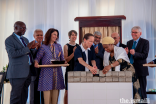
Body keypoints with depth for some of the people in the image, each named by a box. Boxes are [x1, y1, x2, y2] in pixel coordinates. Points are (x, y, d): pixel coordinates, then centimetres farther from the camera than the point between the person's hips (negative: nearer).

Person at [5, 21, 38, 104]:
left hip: (27, 72, 7)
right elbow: (13, 54, -19)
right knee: (16, 97, -1)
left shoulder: (25, 39, 19)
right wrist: (27, 48, -19)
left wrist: (32, 48, 4)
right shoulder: (9, 40, -5)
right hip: (17, 73, -7)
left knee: (24, 97, 12)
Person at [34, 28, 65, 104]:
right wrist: (36, 63, -22)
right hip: (47, 73, -3)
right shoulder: (43, 47, 3)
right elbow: (37, 58, -1)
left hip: (57, 74, 3)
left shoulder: (58, 46, 14)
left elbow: (62, 59, 14)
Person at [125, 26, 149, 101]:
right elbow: (128, 56, 13)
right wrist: (126, 53, -10)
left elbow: (145, 55, -15)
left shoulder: (145, 42, -3)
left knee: (141, 90, 3)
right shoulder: (129, 43, 13)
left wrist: (135, 53, -29)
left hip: (140, 69, -5)